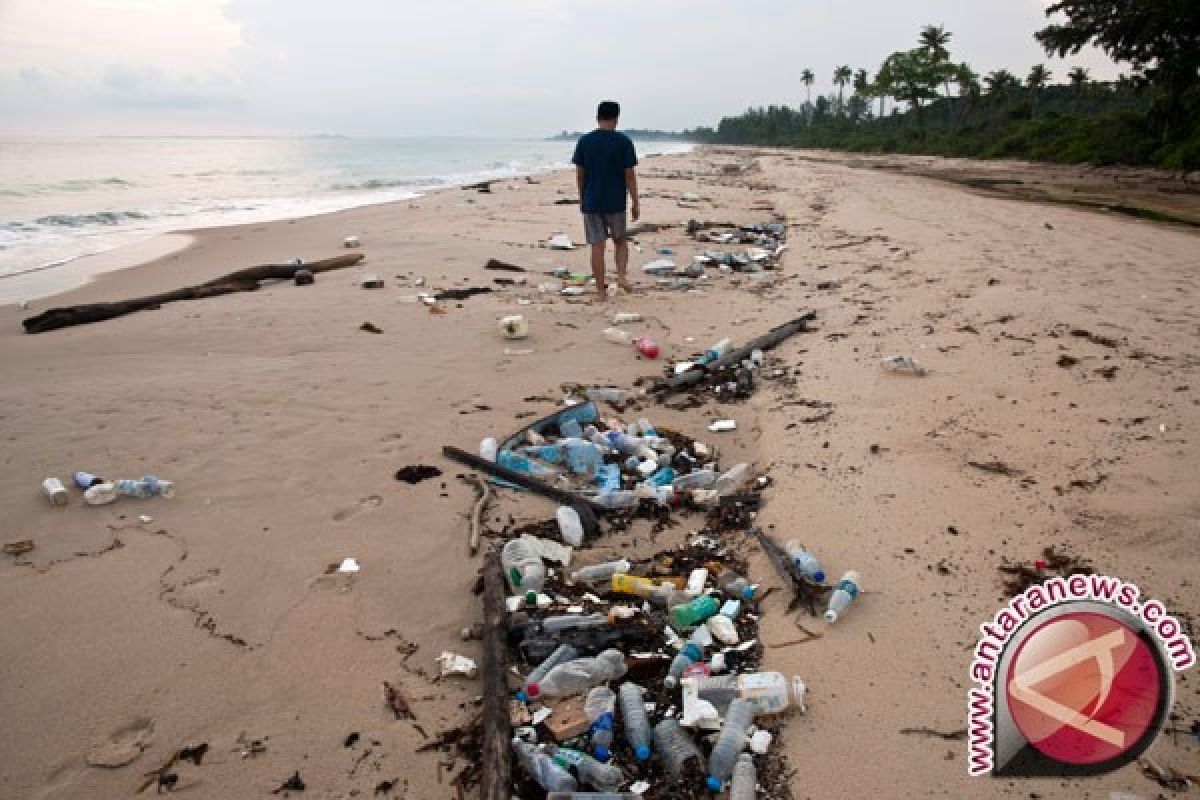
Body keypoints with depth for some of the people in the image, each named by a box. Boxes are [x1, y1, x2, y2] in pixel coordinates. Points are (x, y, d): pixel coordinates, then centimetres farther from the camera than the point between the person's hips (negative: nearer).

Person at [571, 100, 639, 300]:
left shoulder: (584, 141, 1)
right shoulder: (623, 142, -5)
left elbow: (579, 174, 4)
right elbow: (630, 175, -5)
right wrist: (635, 203, 1)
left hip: (591, 202, 1)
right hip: (616, 202, -1)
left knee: (597, 246, 4)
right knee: (620, 241, 18)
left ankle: (601, 290, 6)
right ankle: (622, 275, -1)